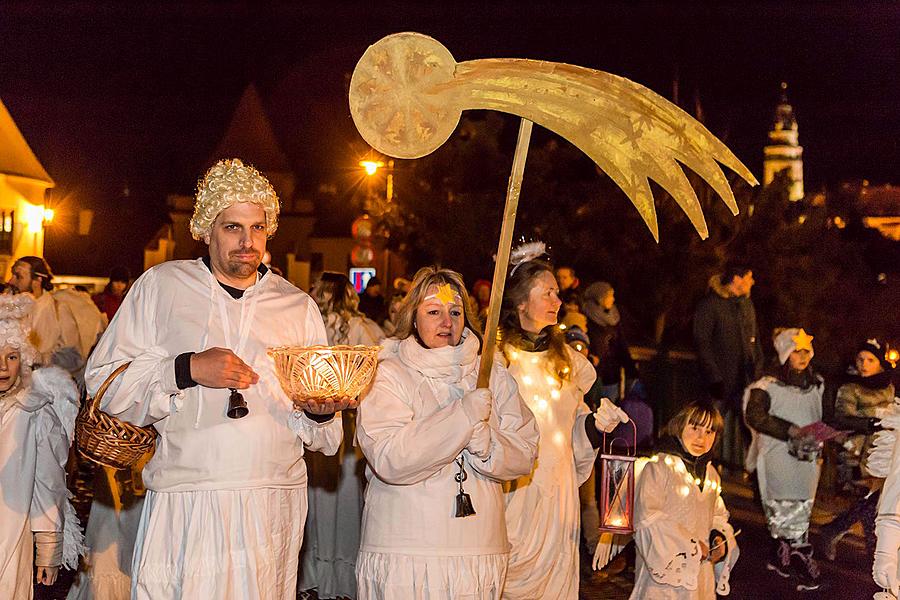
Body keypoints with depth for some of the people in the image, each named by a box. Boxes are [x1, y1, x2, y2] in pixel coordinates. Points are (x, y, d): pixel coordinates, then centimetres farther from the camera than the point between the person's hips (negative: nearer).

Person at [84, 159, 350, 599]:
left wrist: (319, 413, -8)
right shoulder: (161, 286, 6)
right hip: (184, 505, -2)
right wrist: (187, 370, -13)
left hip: (274, 508, 3)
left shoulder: (298, 306, 14)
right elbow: (102, 382, -1)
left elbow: (325, 438, 16)